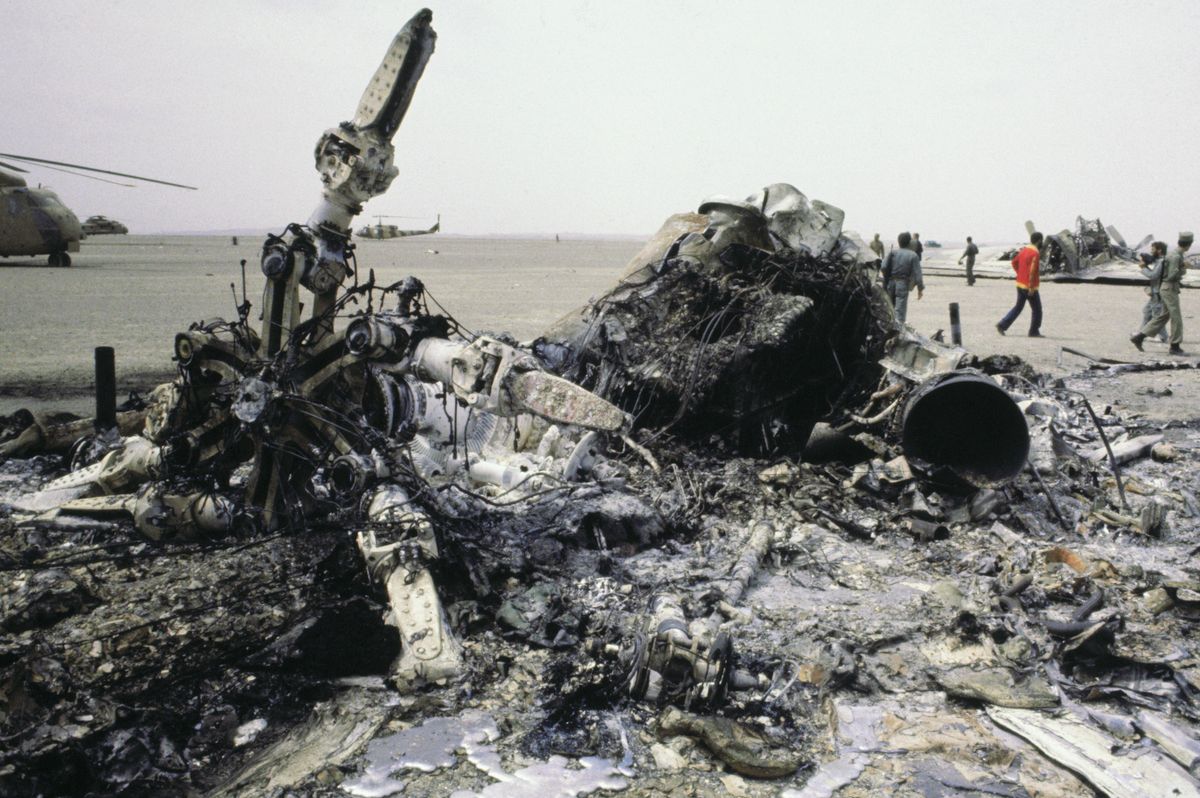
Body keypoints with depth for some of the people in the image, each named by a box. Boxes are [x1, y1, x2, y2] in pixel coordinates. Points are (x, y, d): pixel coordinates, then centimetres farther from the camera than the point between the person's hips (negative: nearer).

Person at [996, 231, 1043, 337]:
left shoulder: (1024, 250, 7)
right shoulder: (1036, 253, -18)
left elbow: (1014, 262, 16)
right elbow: (1032, 271, -24)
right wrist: (1031, 287, -21)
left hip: (1020, 284, 8)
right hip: (1030, 287, -8)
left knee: (1018, 306, 16)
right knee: (1037, 309, 6)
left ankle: (1002, 324, 7)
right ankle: (1034, 332, 12)